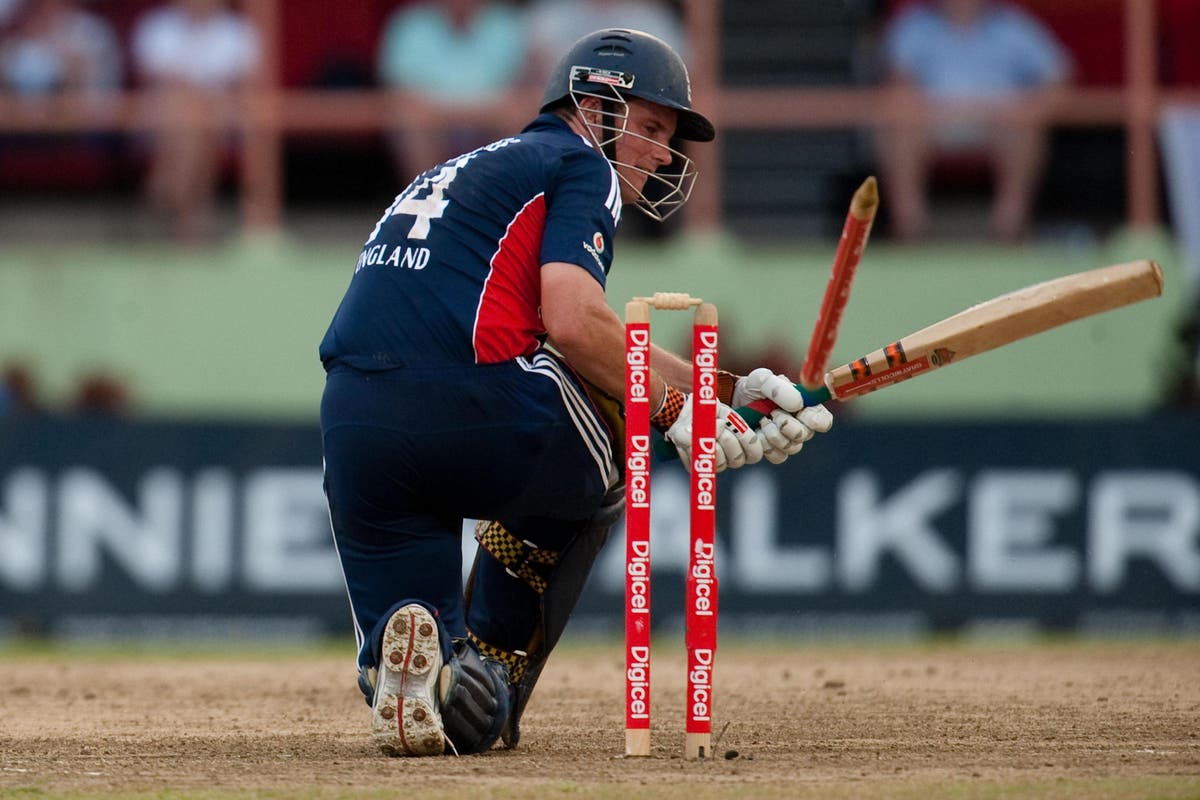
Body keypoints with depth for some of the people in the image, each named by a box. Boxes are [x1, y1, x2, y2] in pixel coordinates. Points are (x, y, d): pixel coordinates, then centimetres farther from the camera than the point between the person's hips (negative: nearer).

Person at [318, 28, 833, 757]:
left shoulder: (468, 171, 35)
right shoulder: (580, 164, 8)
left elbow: (602, 347, 32)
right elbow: (575, 323, -9)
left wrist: (731, 391, 28)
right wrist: (677, 412, 3)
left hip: (349, 427, 7)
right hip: (474, 412, -7)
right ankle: (494, 663, 12)